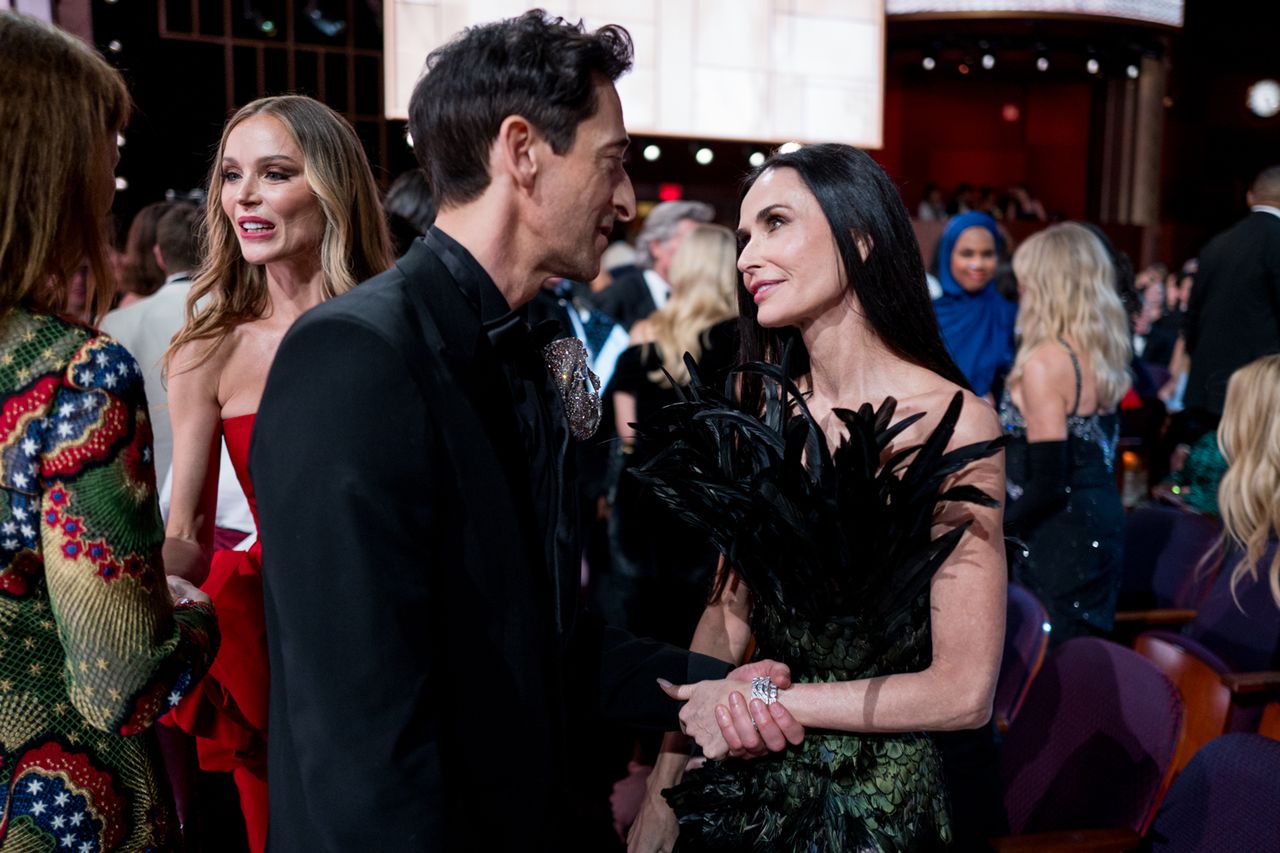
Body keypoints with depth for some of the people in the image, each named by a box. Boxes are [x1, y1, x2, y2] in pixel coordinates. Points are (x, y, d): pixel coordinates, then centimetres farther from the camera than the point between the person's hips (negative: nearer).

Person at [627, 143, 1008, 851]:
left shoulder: (952, 423, -16)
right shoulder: (762, 406, -3)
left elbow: (963, 692, -17)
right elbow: (730, 607, 2)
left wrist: (763, 699, -15)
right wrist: (663, 791, -4)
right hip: (747, 785, 4)